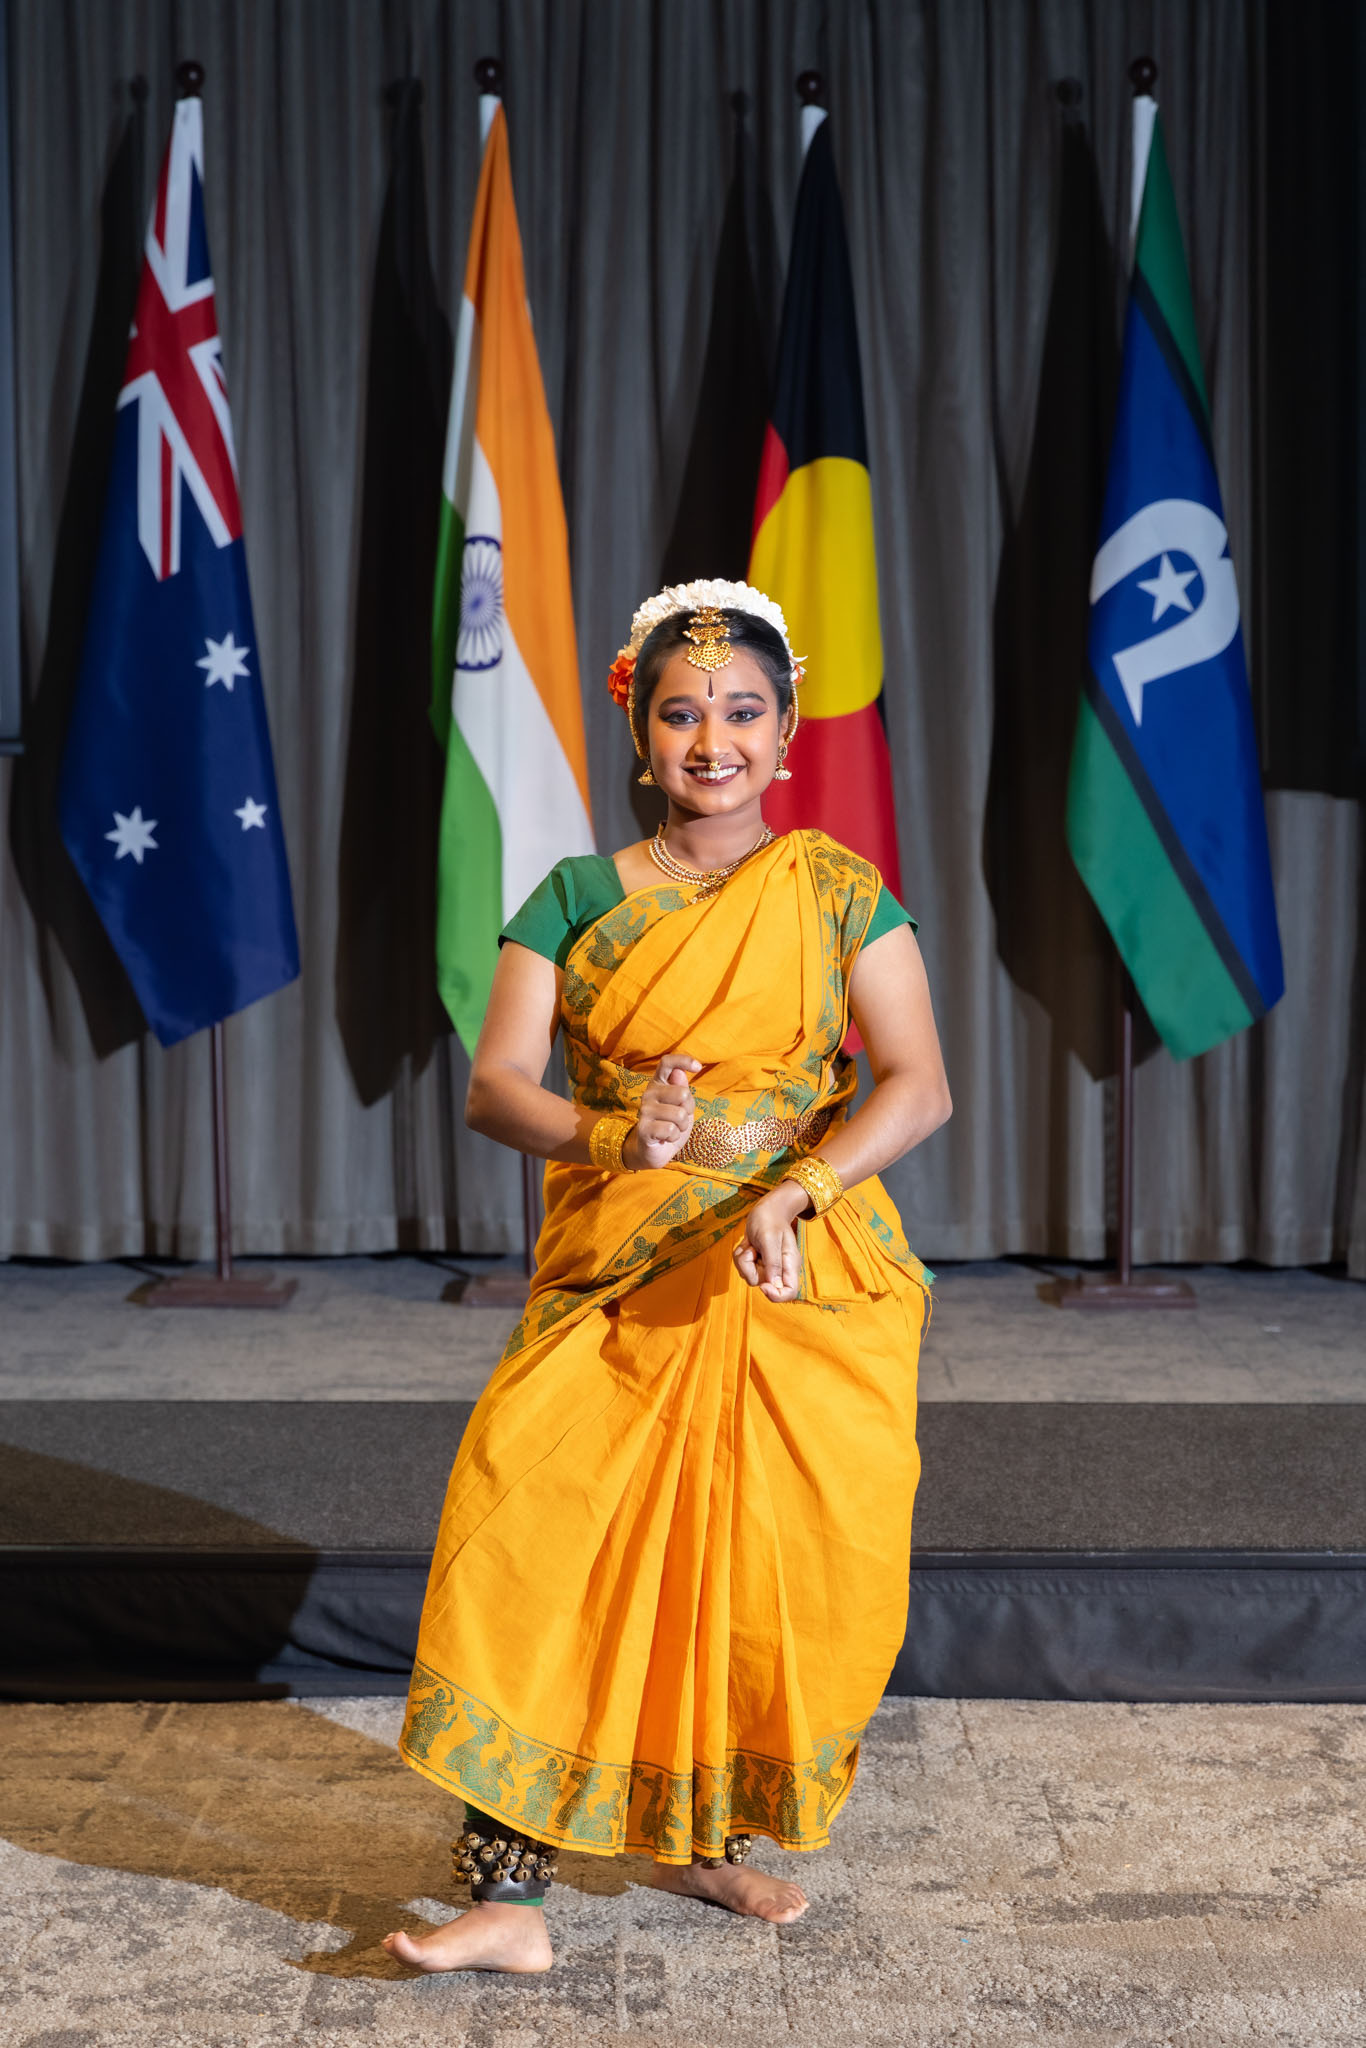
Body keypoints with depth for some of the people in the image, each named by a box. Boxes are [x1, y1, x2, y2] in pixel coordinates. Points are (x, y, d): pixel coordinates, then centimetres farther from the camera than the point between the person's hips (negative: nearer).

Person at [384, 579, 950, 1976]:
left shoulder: (836, 892, 3)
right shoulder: (578, 898, 5)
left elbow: (919, 1085, -7)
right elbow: (494, 1085, -5)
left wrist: (792, 1192, -24)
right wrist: (610, 1141, -26)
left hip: (805, 1285, 0)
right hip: (617, 1289, 0)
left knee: (773, 1574, 5)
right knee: (533, 1550, -11)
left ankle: (701, 1838, 30)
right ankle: (510, 1894, 0)